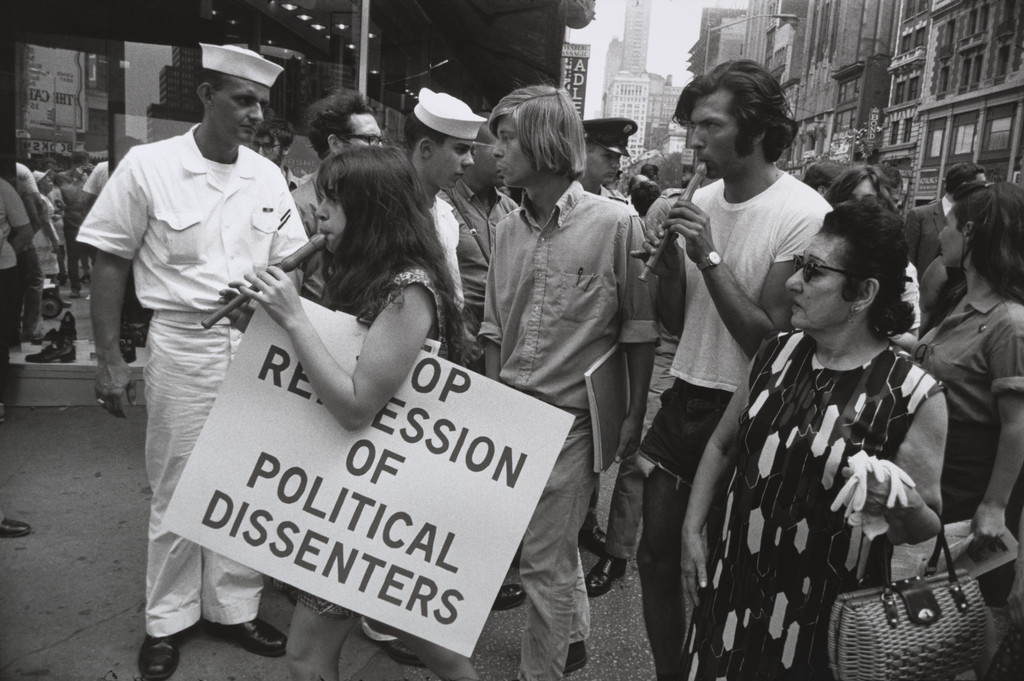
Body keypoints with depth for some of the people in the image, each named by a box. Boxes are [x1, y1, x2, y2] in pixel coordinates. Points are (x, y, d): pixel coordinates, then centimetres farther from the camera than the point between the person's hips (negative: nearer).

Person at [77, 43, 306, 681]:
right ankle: (168, 618, 27)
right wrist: (110, 358, -6)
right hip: (183, 343, -3)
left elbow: (289, 263, 10)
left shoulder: (268, 176, 3)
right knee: (176, 487, 8)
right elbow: (110, 263, -3)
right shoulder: (148, 165, -7)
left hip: (256, 343, 3)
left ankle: (234, 606, 29)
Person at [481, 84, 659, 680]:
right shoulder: (510, 229, 5)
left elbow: (640, 330, -7)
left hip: (571, 416, -6)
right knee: (559, 545, 24)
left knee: (543, 558, 4)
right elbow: (495, 328, 11)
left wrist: (634, 417, -8)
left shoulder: (616, 223, -12)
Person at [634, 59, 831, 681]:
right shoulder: (702, 200, 4)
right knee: (656, 555, 13)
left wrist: (709, 257, -21)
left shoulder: (805, 215, -15)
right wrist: (667, 263, -10)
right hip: (684, 400, 6)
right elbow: (676, 323, 8)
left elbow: (768, 340, -18)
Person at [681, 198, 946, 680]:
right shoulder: (777, 352, 0)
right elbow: (723, 445, 11)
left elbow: (928, 529, -5)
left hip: (824, 615, -4)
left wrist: (902, 506, -26)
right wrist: (692, 530, 4)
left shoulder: (913, 394, -14)